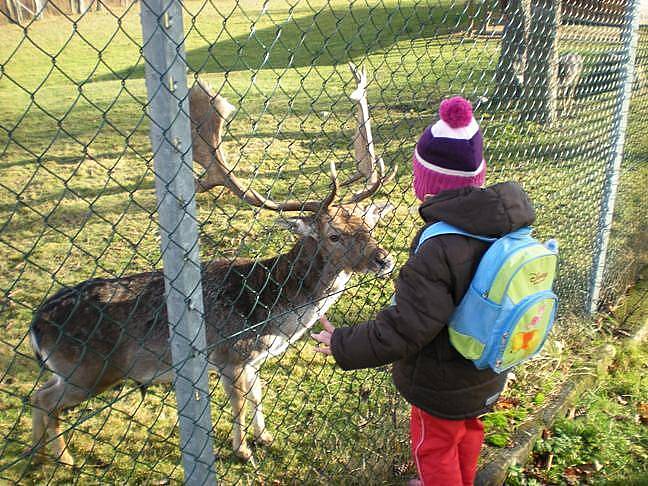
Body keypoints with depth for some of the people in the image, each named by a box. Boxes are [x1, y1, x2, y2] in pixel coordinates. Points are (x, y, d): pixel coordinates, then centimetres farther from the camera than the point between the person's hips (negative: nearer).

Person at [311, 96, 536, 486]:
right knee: (468, 432, 33)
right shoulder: (506, 224, -13)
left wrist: (342, 345, -21)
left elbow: (402, 331, -34)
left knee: (435, 448, 21)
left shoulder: (439, 250, -37)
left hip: (445, 386, -7)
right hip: (490, 374, 8)